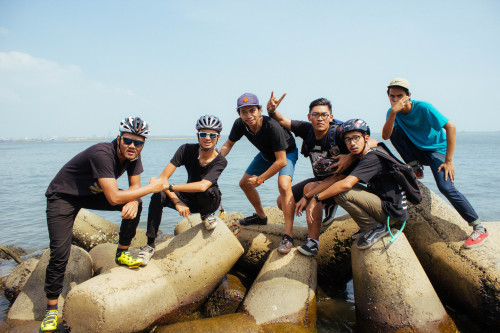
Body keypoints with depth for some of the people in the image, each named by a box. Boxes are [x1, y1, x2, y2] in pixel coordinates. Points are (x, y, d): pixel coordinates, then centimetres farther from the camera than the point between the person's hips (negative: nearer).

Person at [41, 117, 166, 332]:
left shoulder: (133, 155, -13)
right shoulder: (102, 154, -36)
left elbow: (134, 186, -5)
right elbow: (114, 198, -40)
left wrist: (133, 201, -29)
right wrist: (151, 188, -32)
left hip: (92, 194, 7)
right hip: (62, 196, -6)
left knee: (134, 205, -11)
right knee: (59, 254, -14)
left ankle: (122, 255, 6)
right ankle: (51, 309, 5)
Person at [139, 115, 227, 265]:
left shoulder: (220, 161, -21)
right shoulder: (187, 150, -15)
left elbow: (202, 186, -38)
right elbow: (162, 178, -19)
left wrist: (169, 187, -39)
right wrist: (176, 201, -31)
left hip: (210, 201, -2)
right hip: (189, 199, 2)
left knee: (207, 190, -39)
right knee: (158, 196, -26)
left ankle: (206, 214, -3)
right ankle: (150, 244, -15)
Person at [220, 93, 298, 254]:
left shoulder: (272, 126, -39)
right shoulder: (240, 124, -21)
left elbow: (281, 161, -34)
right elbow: (228, 144, -2)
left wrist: (260, 179, -28)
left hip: (287, 153, -7)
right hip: (266, 154, 7)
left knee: (284, 185, -32)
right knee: (244, 183, 9)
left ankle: (288, 235, -26)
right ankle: (261, 216, 33)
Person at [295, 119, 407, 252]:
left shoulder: (373, 159, -20)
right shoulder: (358, 159, 9)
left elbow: (346, 184, -32)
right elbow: (334, 179, 6)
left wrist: (316, 198, -23)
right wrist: (306, 197, 0)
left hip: (392, 211, -9)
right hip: (382, 203, 9)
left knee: (341, 192, -23)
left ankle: (375, 227, -5)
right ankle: (369, 228, 14)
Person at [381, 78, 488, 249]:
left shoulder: (423, 107, -22)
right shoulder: (393, 112, -8)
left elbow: (451, 127, -23)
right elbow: (385, 136, -21)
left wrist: (449, 161, -26)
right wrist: (393, 113, -35)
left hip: (436, 150, -4)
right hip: (417, 150, 5)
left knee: (445, 187, -26)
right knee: (395, 130, -19)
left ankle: (479, 228, -10)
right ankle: (416, 169, -5)